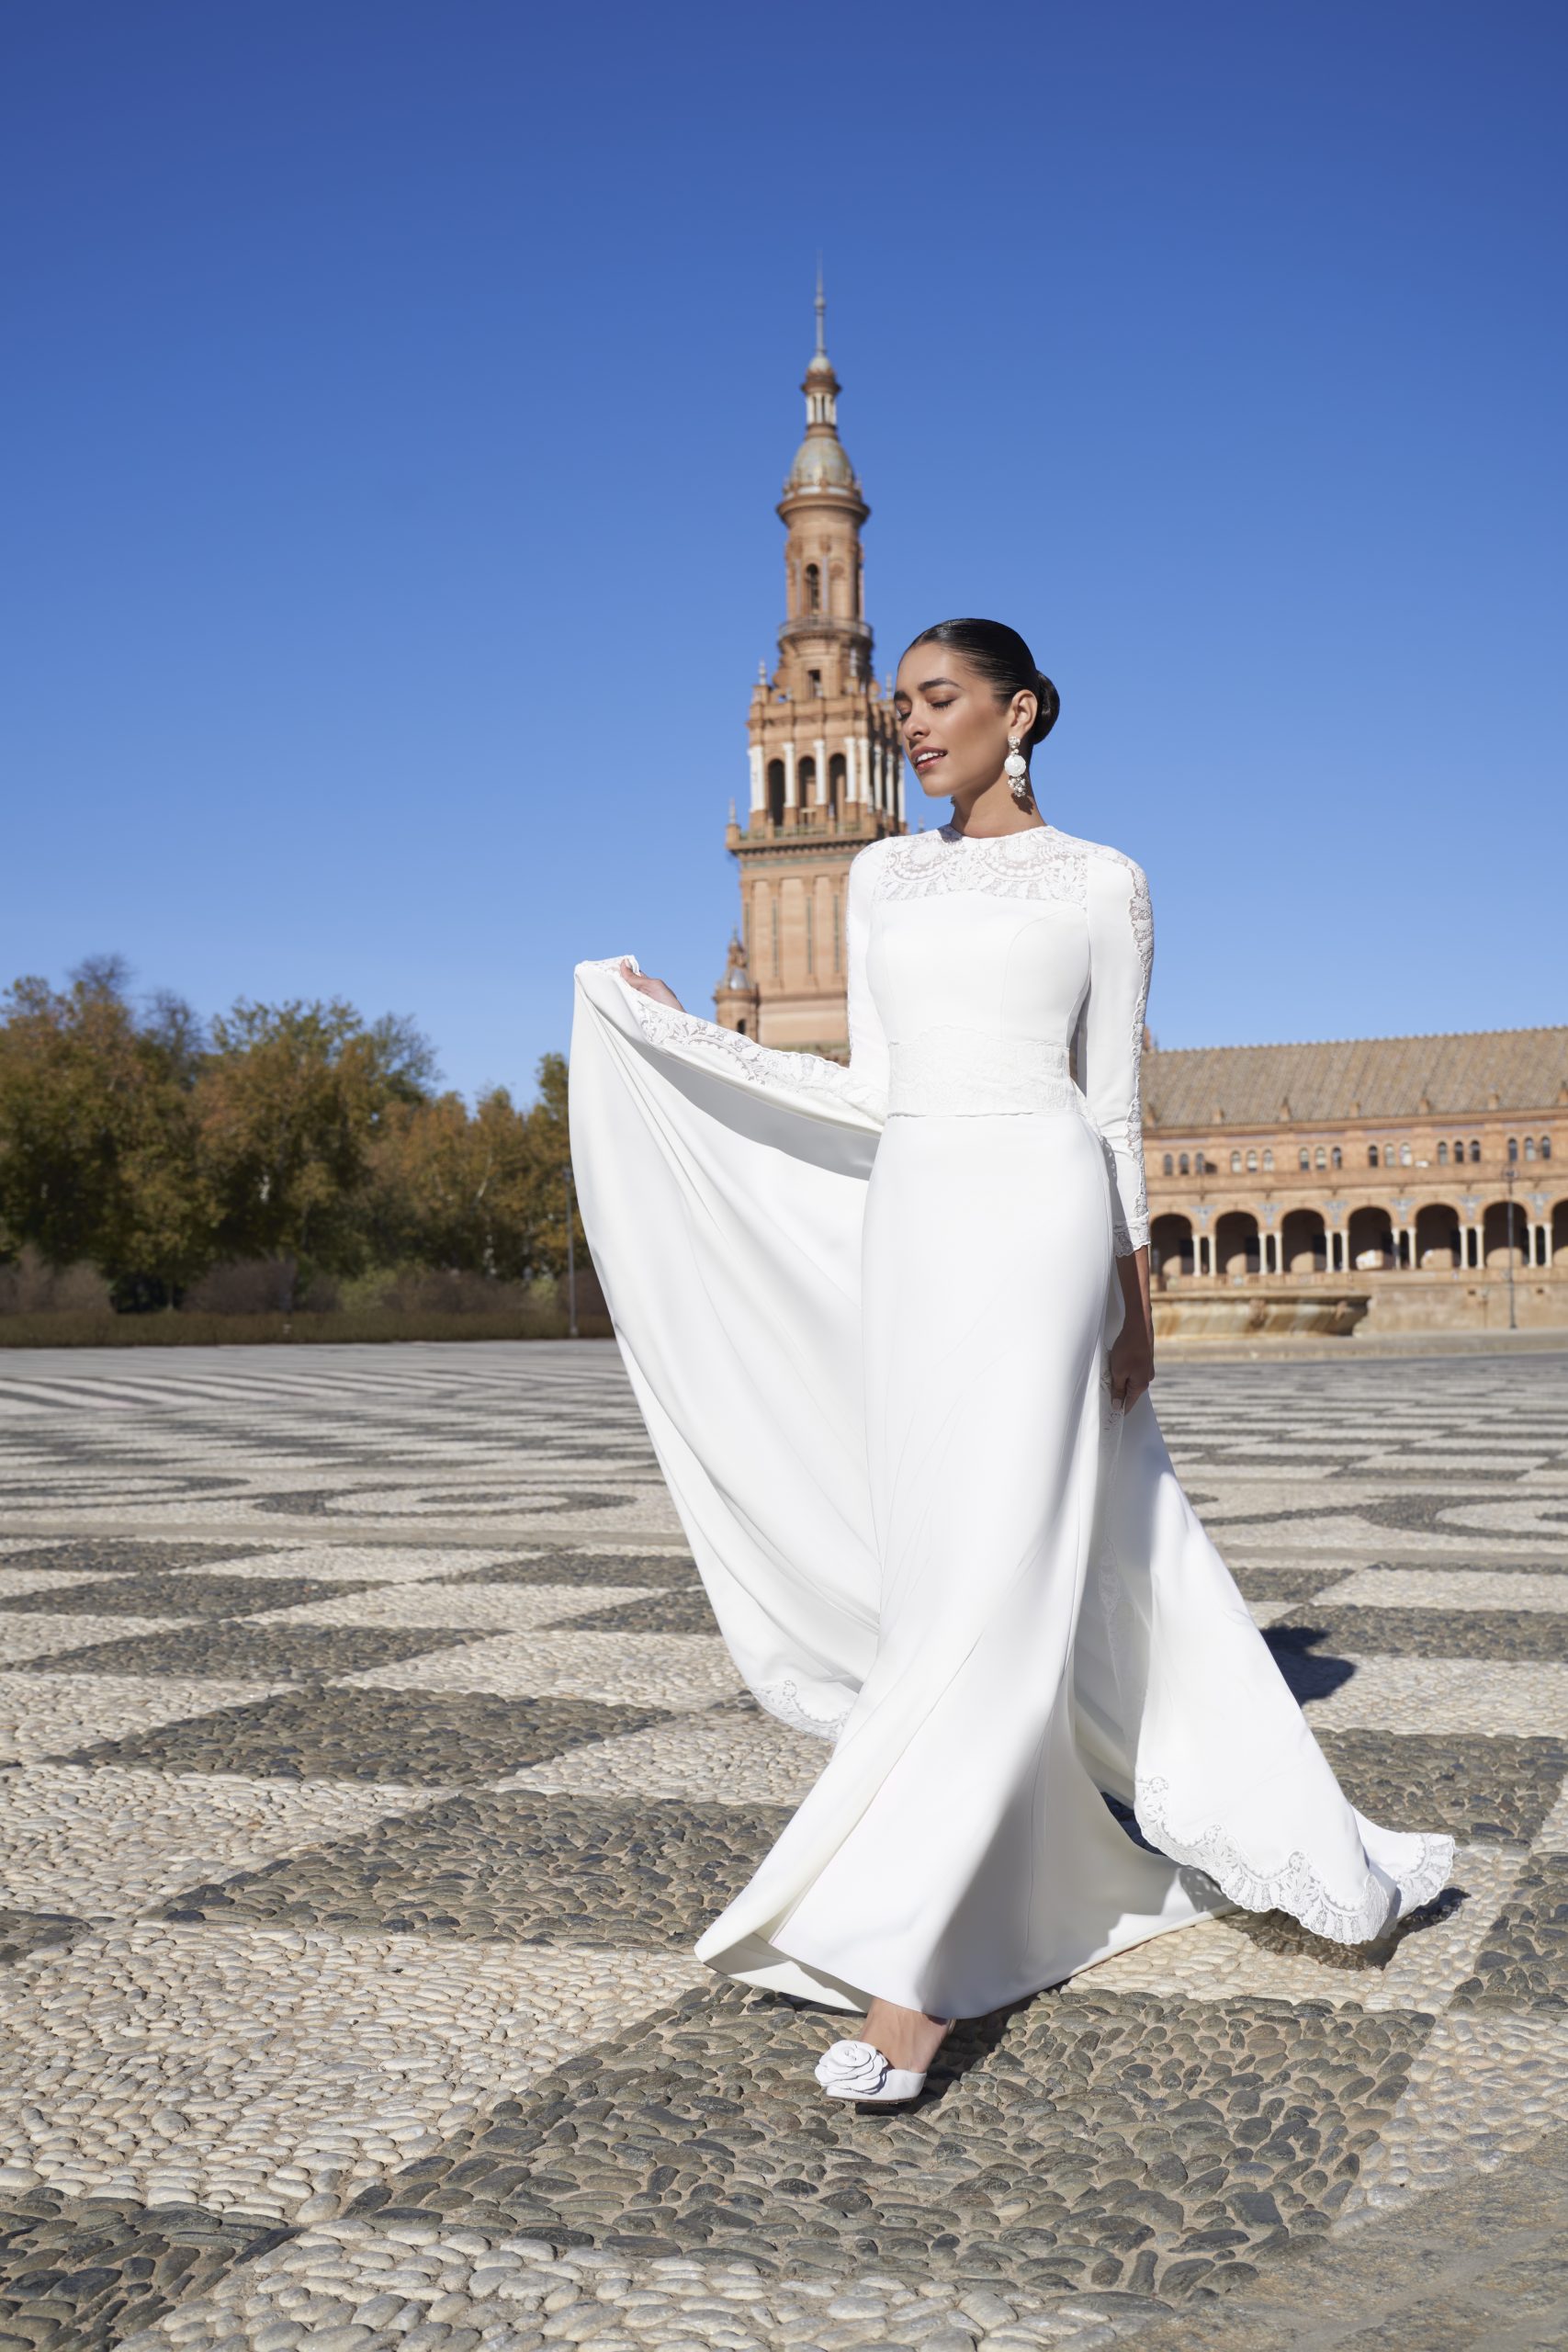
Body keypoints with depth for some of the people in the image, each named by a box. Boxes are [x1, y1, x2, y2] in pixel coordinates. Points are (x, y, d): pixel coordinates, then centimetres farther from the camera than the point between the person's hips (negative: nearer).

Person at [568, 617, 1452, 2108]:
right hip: (907, 1220, 5)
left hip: (1037, 1214, -5)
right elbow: (877, 1090, 13)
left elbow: (1114, 1101, 5)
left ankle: (905, 1963, -13)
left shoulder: (1101, 884, 5)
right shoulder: (881, 877, 17)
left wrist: (1133, 1293, 3)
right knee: (941, 1563, 6)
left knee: (1002, 1569, -13)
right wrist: (676, 1035, 10)